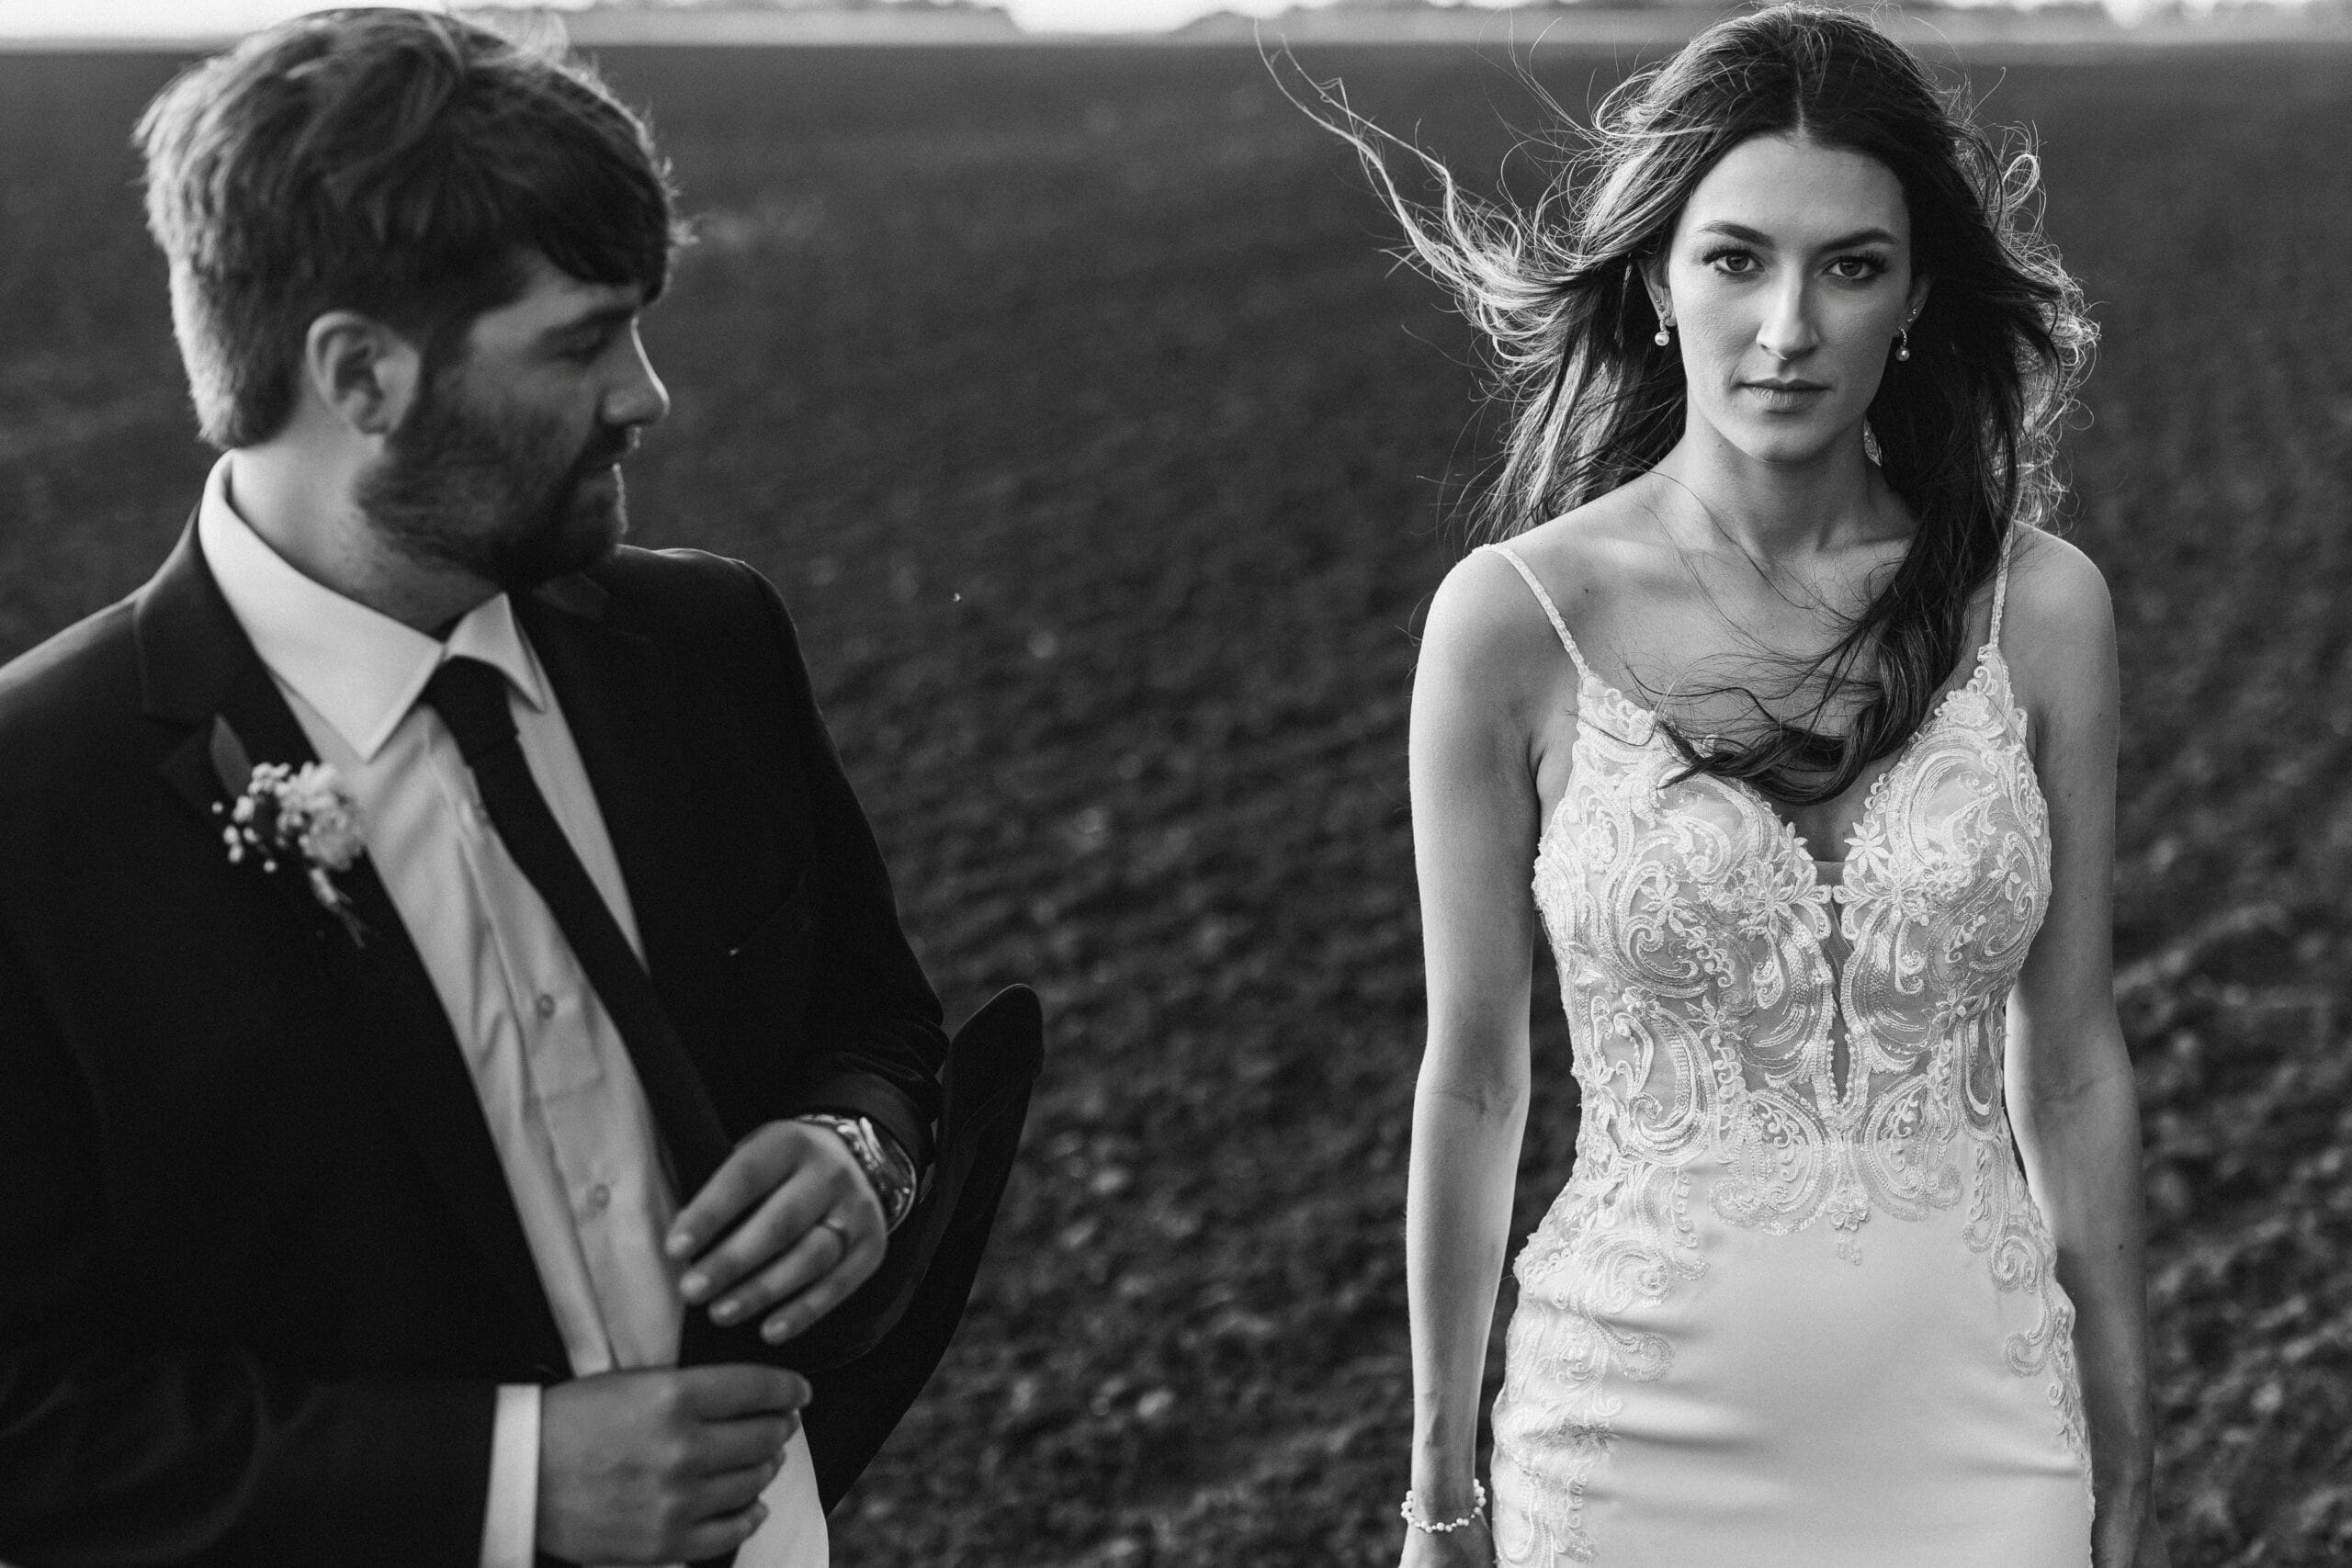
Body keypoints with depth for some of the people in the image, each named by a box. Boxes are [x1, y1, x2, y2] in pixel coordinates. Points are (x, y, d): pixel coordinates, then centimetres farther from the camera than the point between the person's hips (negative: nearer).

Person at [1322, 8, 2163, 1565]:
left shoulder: (2040, 607, -3)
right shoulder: (1514, 620, -8)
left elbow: (2073, 1068, 4)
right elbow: (1474, 1075, -1)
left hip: (1975, 1438, 1)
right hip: (1642, 1439, -1)